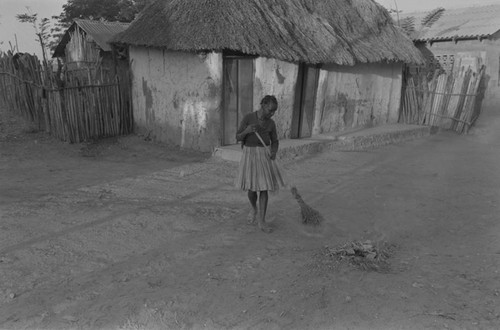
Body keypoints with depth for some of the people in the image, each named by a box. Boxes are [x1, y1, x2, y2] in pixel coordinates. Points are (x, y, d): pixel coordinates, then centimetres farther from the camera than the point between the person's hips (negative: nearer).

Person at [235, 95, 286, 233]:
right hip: (249, 156, -1)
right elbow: (238, 138, -5)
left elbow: (275, 142, 10)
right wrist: (246, 131, -26)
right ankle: (254, 209, 35)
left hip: (264, 156, 2)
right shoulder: (247, 118, -7)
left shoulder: (271, 123, 1)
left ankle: (261, 221, 6)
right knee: (252, 190, 4)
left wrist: (274, 153, -11)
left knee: (264, 189, -2)